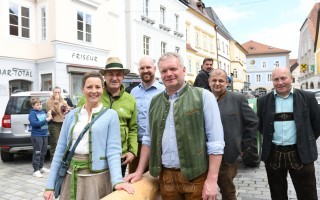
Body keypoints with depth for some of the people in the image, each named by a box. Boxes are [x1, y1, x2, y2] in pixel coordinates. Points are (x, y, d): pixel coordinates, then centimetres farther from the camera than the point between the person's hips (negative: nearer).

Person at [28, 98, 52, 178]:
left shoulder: (43, 112, 11)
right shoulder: (32, 113, -8)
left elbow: (47, 121, 16)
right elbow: (34, 123, -20)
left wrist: (49, 117, -4)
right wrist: (46, 120, -22)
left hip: (44, 135, 7)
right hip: (37, 136, -7)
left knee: (43, 152, 16)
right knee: (37, 153, -4)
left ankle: (41, 167, 30)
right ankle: (36, 170, 2)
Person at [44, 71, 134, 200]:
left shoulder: (110, 115, -6)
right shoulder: (72, 115, 4)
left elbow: (113, 150, -12)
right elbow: (60, 149, 5)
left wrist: (117, 180, -26)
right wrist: (50, 185, 4)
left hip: (97, 177, -3)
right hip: (71, 176, 4)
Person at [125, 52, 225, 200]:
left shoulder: (203, 96, -7)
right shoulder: (155, 102, 7)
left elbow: (215, 141, -10)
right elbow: (149, 139, 13)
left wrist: (212, 180, -13)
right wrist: (139, 171, 9)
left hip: (197, 176, -4)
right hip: (166, 177, 4)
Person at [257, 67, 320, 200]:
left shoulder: (308, 97, -2)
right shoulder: (264, 101, 2)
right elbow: (260, 125, 12)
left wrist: (307, 143, 6)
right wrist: (270, 139, 7)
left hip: (301, 154, -1)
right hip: (273, 155, 1)